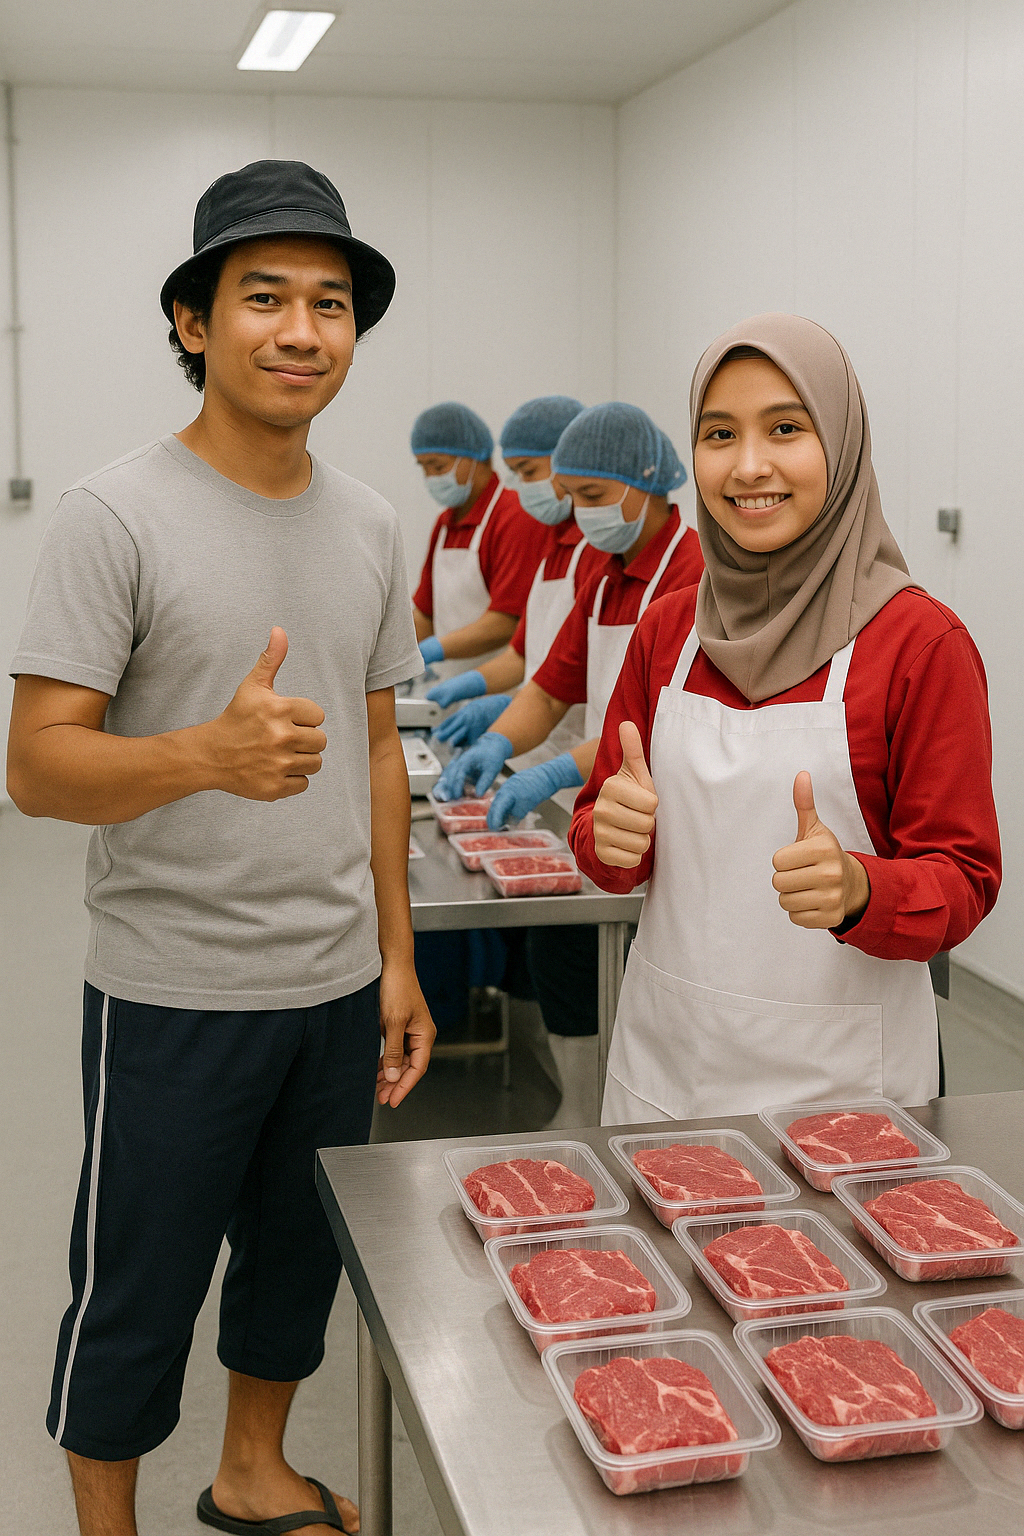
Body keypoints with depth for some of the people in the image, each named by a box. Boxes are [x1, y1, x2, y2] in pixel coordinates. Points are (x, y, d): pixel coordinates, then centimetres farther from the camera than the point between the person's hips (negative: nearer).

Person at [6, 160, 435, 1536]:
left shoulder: (371, 527, 7)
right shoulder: (117, 516, -12)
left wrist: (396, 960, 12)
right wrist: (210, 755, -34)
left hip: (339, 987, 6)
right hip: (174, 996, -6)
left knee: (300, 1256, 21)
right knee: (136, 1294, 10)